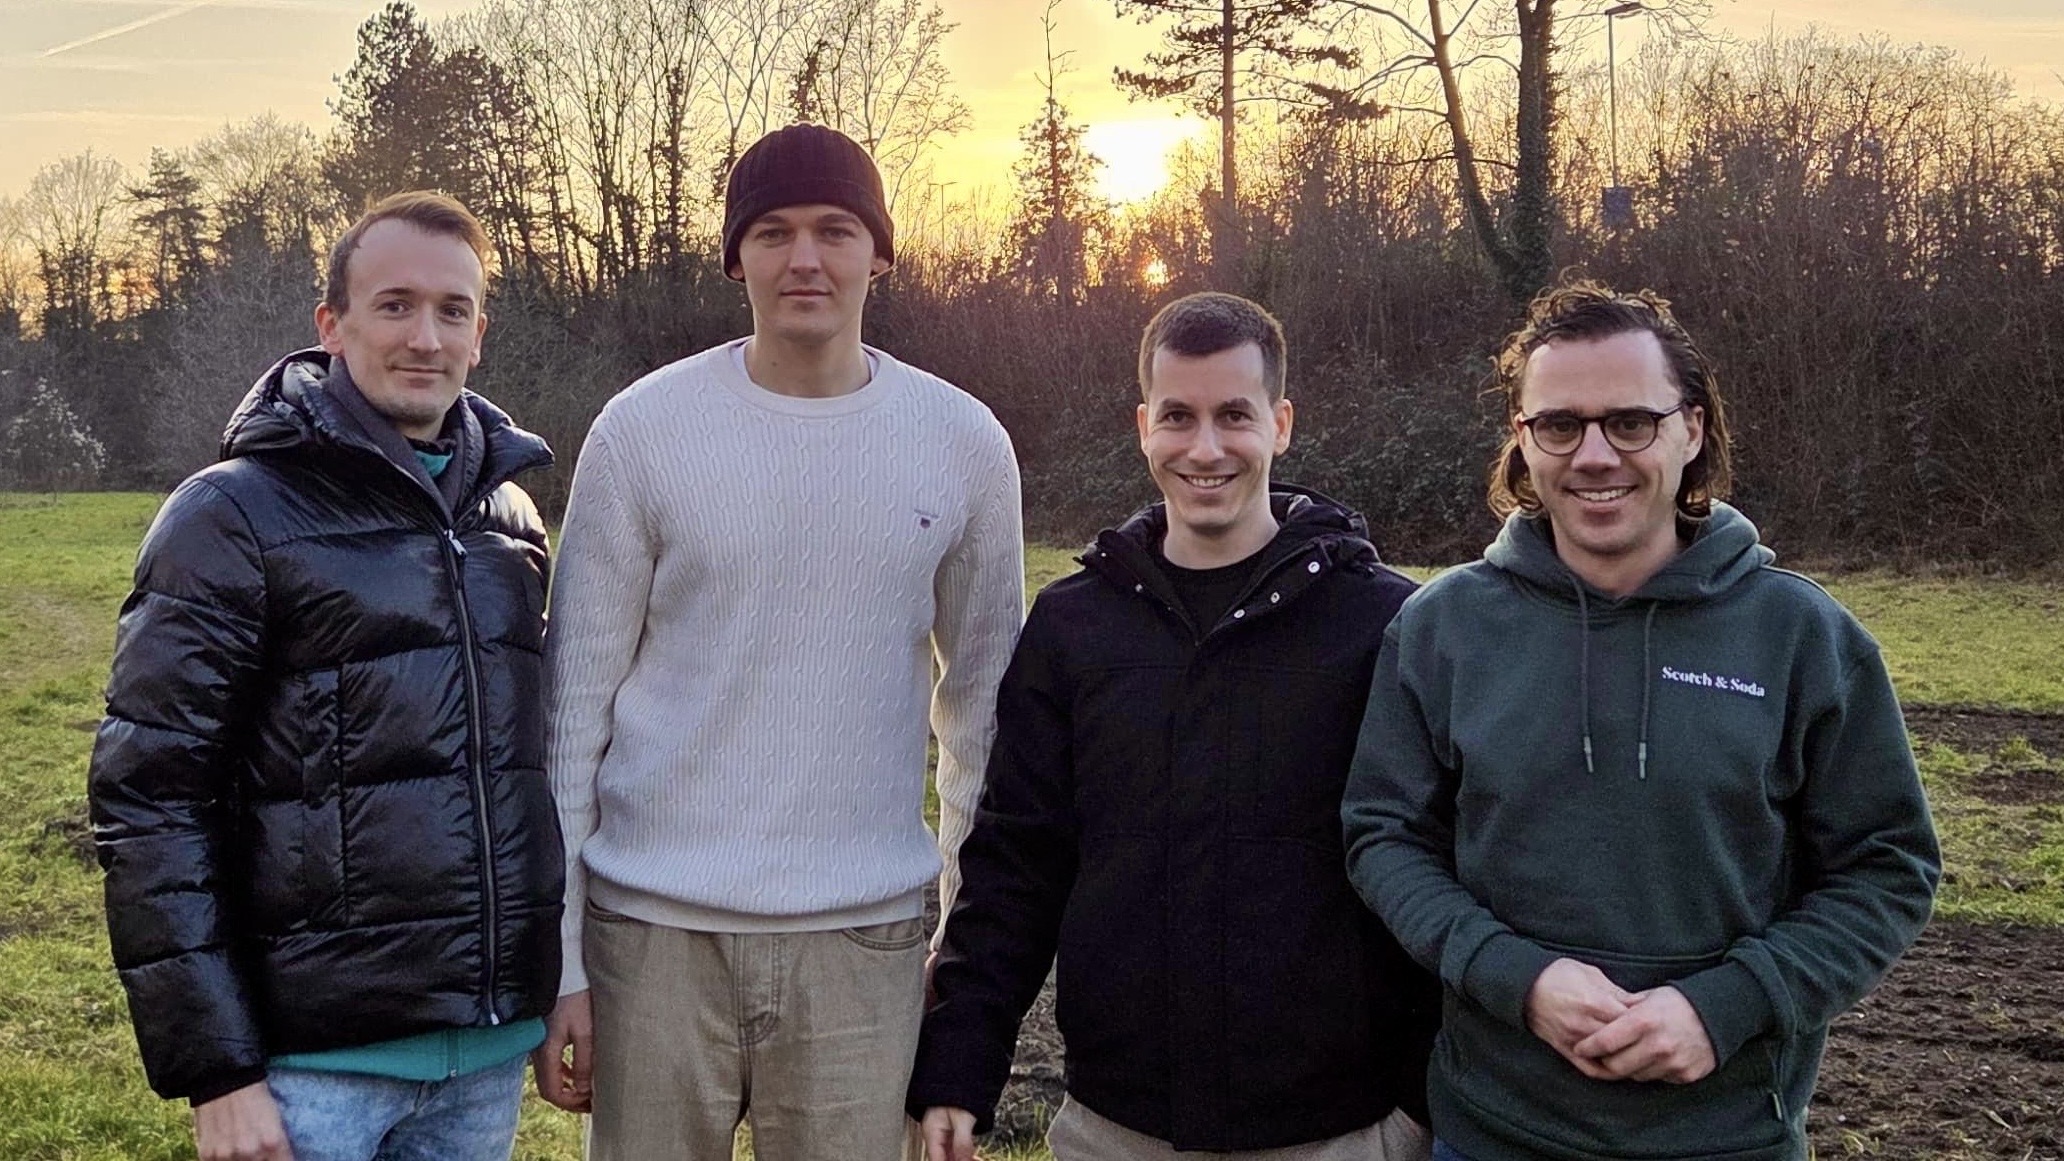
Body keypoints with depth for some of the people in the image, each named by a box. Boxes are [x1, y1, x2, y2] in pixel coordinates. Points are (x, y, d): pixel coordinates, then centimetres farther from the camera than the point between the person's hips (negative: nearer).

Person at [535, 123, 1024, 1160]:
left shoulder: (964, 444, 0)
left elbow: (982, 704, 9)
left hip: (863, 936, 1)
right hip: (654, 927, -1)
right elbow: (574, 705, 0)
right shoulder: (642, 430, -4)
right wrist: (554, 961, -1)